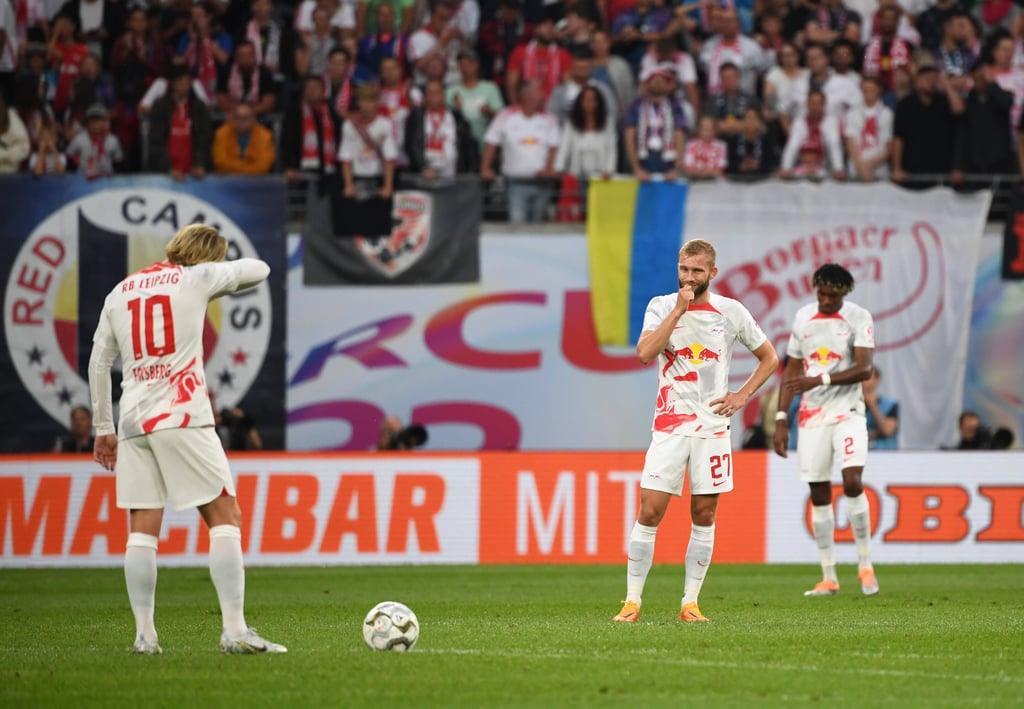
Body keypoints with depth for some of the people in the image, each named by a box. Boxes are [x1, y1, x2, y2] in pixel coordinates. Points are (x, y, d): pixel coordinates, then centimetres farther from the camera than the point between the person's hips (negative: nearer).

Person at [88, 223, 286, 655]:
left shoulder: (121, 292, 17)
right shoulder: (195, 278, 4)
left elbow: (98, 363, 17)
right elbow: (259, 270, 16)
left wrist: (104, 428, 21)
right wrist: (218, 287, 33)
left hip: (133, 423, 5)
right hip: (182, 417, -5)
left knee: (142, 529, 6)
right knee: (225, 518, -2)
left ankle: (144, 634, 1)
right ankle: (234, 630, -11)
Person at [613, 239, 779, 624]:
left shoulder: (731, 312, 4)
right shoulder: (661, 306, 1)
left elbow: (769, 357, 15)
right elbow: (645, 353, -16)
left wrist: (742, 395, 2)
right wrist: (679, 309, -16)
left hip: (713, 428, 1)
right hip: (669, 426, -1)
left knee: (704, 516, 2)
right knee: (649, 511, -7)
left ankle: (690, 603, 9)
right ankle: (632, 601, -2)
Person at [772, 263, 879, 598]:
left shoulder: (859, 318, -4)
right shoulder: (803, 317, 8)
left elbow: (863, 369, -14)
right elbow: (792, 371, 14)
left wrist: (821, 380, -25)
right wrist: (781, 420, 10)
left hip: (847, 411, -4)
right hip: (812, 417, 4)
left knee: (852, 482, -20)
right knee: (819, 495, 2)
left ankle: (865, 566, -7)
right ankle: (829, 577, 7)